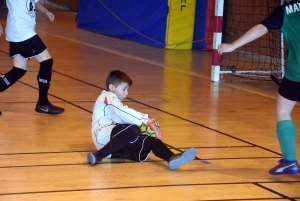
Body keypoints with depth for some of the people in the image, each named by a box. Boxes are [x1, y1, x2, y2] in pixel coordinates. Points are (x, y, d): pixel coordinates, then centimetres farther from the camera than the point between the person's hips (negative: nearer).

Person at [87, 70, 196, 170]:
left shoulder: (114, 101, 35)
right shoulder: (108, 97, 4)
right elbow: (125, 113, -14)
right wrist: (146, 120, -18)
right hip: (103, 135, -9)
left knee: (151, 141, -9)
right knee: (133, 130, -37)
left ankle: (171, 158, -41)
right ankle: (98, 156, -37)